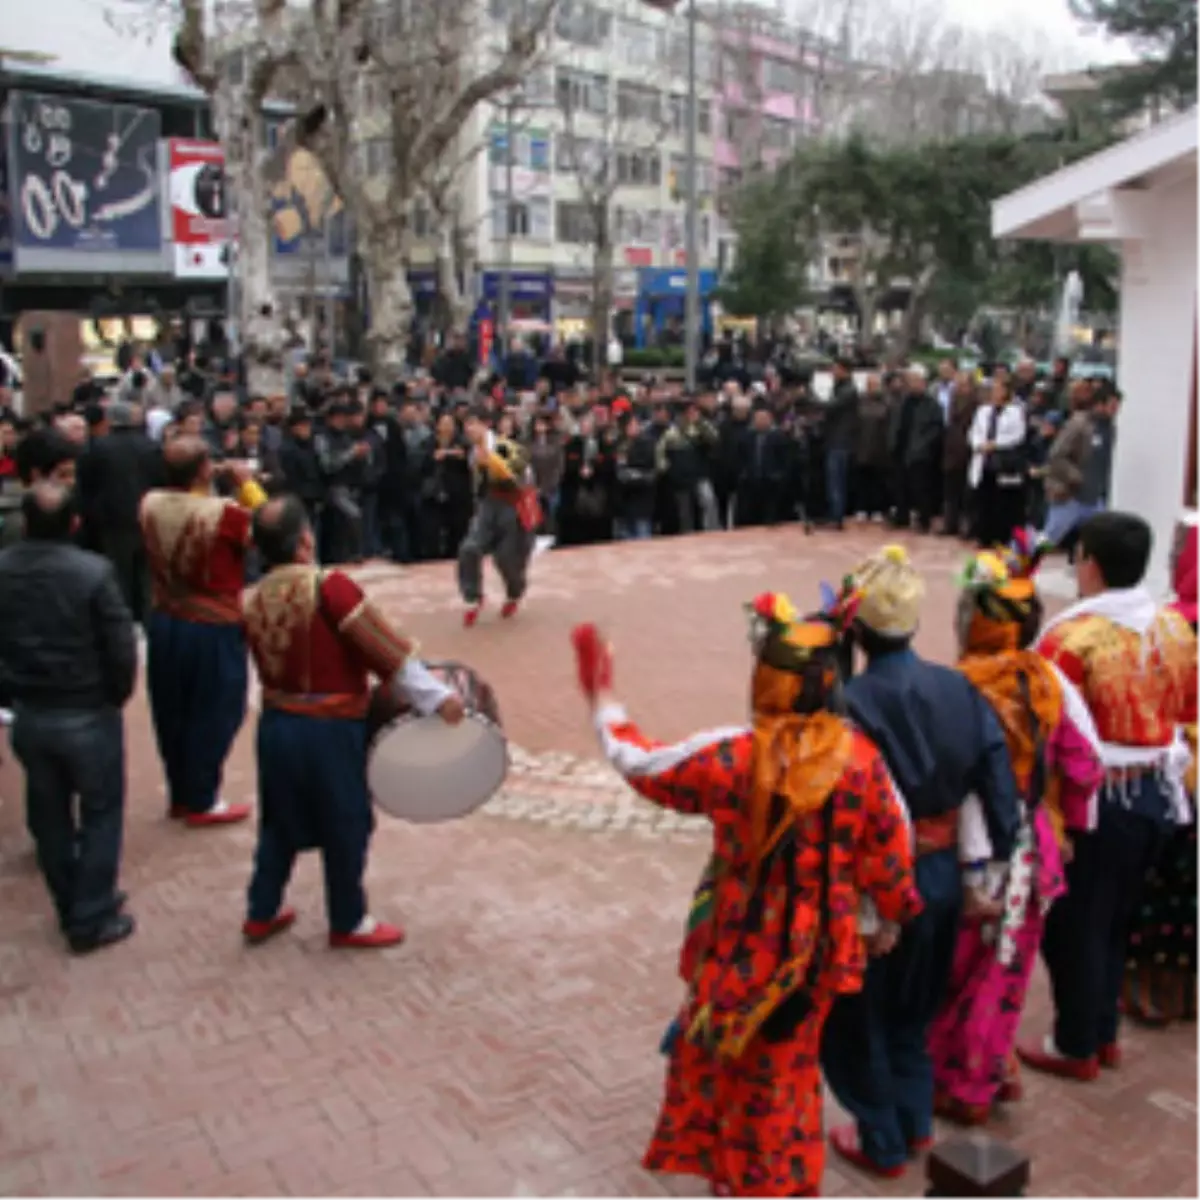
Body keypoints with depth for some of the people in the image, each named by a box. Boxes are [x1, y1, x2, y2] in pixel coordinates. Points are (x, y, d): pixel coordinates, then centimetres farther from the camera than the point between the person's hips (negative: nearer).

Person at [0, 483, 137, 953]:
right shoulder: (93, 571, -19)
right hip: (88, 715, -4)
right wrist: (116, 696, 1)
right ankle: (92, 920, 17)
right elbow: (122, 649, -18)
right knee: (100, 814, 12)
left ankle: (70, 909, 33)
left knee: (48, 816, 19)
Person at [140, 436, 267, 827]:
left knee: (172, 715, 17)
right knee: (212, 715, 9)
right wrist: (248, 485, -5)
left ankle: (180, 795, 32)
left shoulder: (150, 505, -6)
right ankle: (201, 802, 18)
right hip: (214, 630, -6)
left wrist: (207, 488, 6)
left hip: (163, 623, 6)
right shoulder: (223, 512, -24)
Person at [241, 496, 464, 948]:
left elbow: (271, 664, 8)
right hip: (331, 729, -6)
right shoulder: (329, 586, -20)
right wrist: (436, 696, -15)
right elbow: (386, 648, -20)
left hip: (275, 723, 6)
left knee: (279, 822, 22)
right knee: (345, 826, 11)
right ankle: (348, 923, 25)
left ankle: (262, 914, 34)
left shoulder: (252, 600, 0)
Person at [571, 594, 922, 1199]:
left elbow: (639, 765, -7)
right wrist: (891, 916, 14)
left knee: (717, 1045, 24)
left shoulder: (729, 756, -22)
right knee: (785, 1064, 24)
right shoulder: (859, 756, -15)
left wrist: (601, 697, 7)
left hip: (743, 939, -2)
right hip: (817, 941, 3)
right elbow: (890, 844, -4)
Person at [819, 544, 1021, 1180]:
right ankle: (915, 1120, 43)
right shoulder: (960, 688, -6)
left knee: (859, 1014, 17)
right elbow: (999, 785, -3)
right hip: (941, 876, 6)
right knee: (913, 1003, 28)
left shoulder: (851, 703, -24)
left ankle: (882, 1142, 32)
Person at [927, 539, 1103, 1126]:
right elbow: (1085, 765, 0)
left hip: (976, 853, -5)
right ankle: (993, 1071, 39)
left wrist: (975, 872, -22)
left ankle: (955, 1086, 29)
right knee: (1005, 969, 22)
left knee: (956, 973, 14)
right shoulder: (1050, 680, -6)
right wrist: (1067, 825, 15)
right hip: (1034, 851, 5)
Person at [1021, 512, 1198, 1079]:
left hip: (1098, 799, -7)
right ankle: (1104, 1034, 35)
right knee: (1115, 920, 22)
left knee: (1074, 926, 10)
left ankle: (1076, 1048, 23)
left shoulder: (1072, 638, -22)